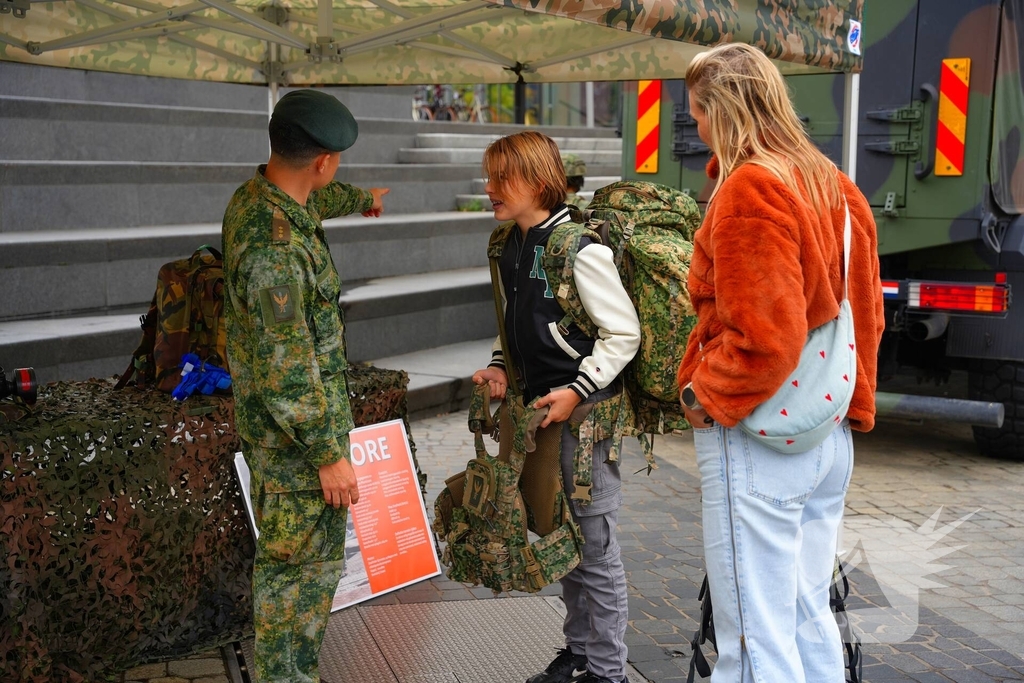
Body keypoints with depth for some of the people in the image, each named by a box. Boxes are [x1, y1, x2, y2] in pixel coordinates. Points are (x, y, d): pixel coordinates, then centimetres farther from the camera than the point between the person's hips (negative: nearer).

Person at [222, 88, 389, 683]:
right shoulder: (276, 247, -29)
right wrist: (329, 455, -21)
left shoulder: (254, 195, 2)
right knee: (307, 558, 1)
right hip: (297, 427, -10)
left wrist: (362, 199, 47)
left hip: (271, 416, 10)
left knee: (283, 551, 21)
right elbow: (286, 370, -28)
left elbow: (316, 201, 27)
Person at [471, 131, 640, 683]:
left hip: (584, 411, -8)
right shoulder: (510, 247, 8)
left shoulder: (579, 249, -18)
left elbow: (624, 334, -16)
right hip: (538, 409, 8)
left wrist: (575, 392, -20)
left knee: (594, 544, 2)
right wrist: (500, 366, 4)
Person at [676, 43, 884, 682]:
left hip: (756, 439, -9)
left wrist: (703, 395, -8)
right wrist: (853, 407, 18)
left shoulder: (749, 187, -16)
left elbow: (763, 337, -22)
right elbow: (866, 314, 14)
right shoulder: (835, 185, 10)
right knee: (809, 619, 19)